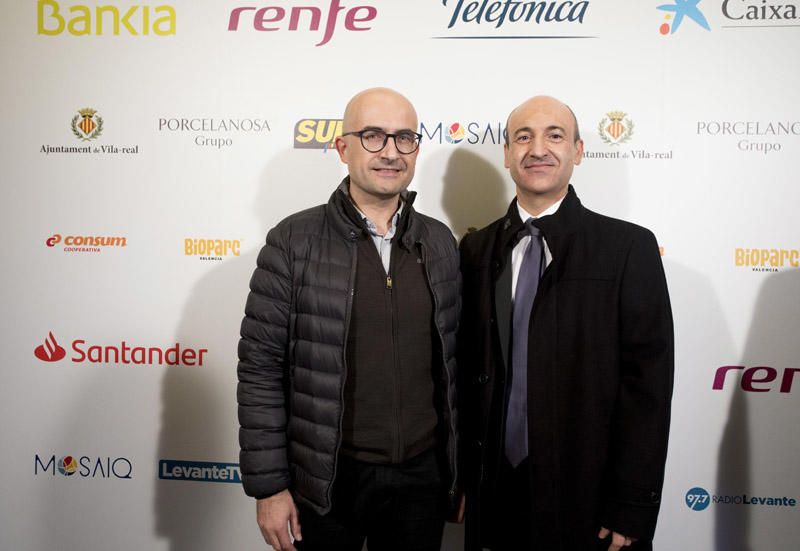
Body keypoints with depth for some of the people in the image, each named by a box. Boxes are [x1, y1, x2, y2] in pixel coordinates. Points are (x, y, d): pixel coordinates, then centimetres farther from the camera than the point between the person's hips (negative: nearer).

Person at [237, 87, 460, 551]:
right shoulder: (294, 241, -9)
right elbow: (261, 368, -8)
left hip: (422, 476, 3)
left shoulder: (441, 243, 2)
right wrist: (268, 486, -8)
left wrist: (458, 469, 8)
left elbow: (452, 362, 7)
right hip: (328, 478, -3)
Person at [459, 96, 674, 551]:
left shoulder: (629, 248, -7)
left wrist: (631, 508, -10)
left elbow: (647, 385, -9)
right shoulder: (477, 250, 2)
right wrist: (462, 477, 4)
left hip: (587, 494, -2)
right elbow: (467, 372, 4)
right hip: (493, 491, 3)